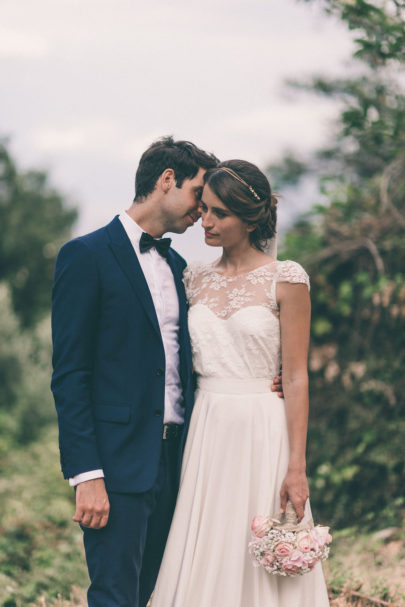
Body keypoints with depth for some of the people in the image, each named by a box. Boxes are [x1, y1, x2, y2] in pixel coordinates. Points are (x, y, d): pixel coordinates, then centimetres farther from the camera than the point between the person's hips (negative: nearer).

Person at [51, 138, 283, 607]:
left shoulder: (177, 265, 17)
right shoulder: (87, 256, -6)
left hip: (172, 459, 7)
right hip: (118, 462, -7)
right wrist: (87, 476, -17)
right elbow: (69, 374, -11)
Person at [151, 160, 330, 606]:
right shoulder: (195, 279, 9)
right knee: (204, 560, 5)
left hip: (263, 433, -4)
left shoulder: (285, 280, -5)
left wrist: (296, 467, -12)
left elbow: (296, 377, -7)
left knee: (261, 567, 0)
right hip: (206, 434, 5)